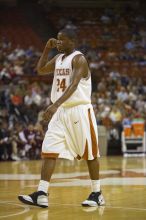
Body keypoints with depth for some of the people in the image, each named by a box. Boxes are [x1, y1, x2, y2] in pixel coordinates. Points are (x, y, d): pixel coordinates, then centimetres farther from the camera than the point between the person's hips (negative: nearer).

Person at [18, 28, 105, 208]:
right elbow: (40, 70, 23)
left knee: (89, 153, 1)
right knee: (48, 150, -3)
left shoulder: (79, 59, -15)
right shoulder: (58, 58, 11)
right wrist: (47, 49, 9)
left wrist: (55, 104, -40)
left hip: (79, 111, -8)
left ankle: (97, 194, 11)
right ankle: (41, 195, -7)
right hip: (61, 111, 8)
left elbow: (73, 85, -28)